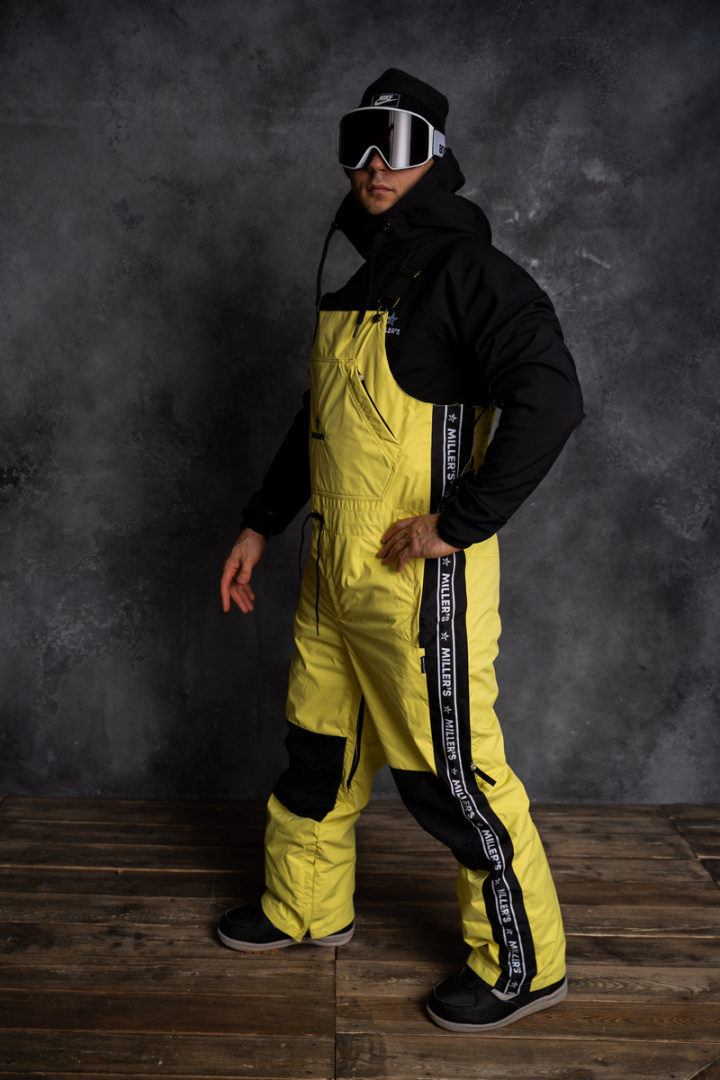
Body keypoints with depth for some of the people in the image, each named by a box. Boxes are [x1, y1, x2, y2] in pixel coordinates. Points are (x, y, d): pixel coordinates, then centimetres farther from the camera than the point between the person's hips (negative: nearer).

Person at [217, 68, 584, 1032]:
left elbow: (551, 399, -24)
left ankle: (525, 963, 21)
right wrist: (262, 524, 21)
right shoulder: (355, 276, 15)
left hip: (420, 577, -8)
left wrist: (458, 523, -22)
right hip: (335, 569, 8)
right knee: (319, 745, 19)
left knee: (449, 772, 1)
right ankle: (307, 907, 41)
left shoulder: (464, 267, -12)